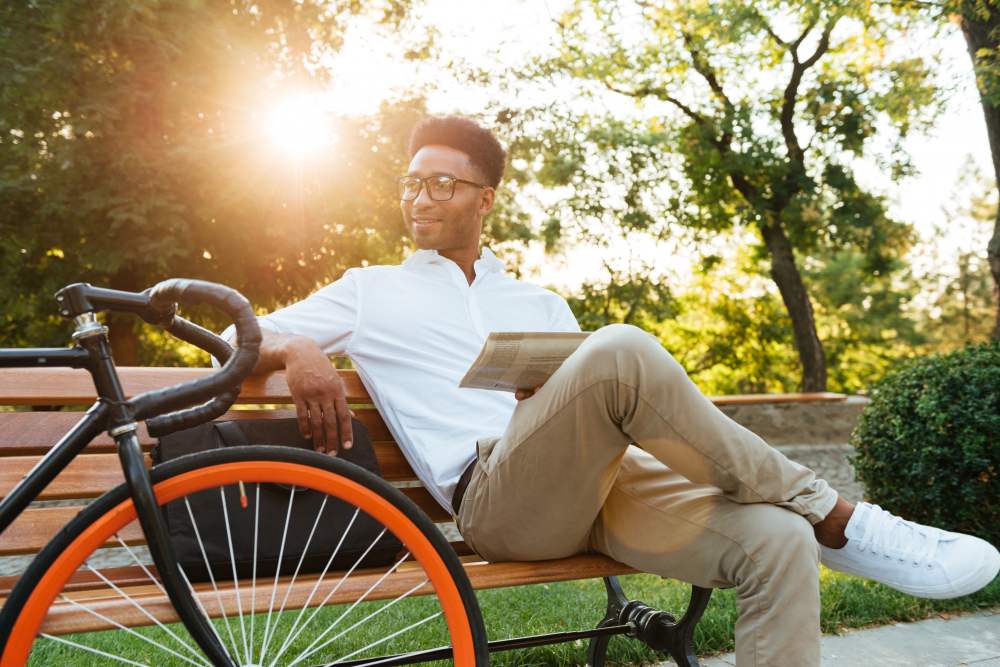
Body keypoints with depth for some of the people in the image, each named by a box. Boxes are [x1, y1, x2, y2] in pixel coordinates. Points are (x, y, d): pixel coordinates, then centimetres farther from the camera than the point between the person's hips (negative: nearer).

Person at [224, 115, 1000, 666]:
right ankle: (834, 517, -19)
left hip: (606, 481, 5)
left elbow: (612, 403, 20)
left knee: (777, 543, -21)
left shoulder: (539, 303, 26)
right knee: (624, 349, -33)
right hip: (498, 496, -5)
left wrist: (560, 394, -7)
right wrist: (298, 351, -10)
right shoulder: (370, 291, 18)